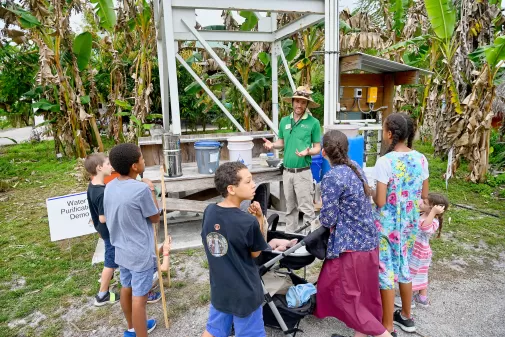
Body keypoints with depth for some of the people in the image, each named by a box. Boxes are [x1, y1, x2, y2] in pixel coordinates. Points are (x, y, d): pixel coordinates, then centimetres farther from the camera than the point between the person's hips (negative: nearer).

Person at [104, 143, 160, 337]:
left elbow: (111, 218, 10)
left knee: (126, 288, 23)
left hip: (121, 250, 8)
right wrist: (151, 190, -5)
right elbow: (155, 218, -11)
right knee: (139, 297, 5)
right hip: (140, 253, -8)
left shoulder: (110, 187, -1)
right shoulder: (141, 189, -25)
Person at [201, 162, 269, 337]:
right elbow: (255, 253, -10)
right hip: (245, 293, -5)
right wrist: (259, 218, -12)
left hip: (219, 289, 5)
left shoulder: (209, 211, -10)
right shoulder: (249, 222, -27)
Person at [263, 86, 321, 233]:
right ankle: (290, 234, 30)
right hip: (287, 171, 5)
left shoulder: (313, 122, -6)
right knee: (290, 208, 17)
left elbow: (317, 148, -3)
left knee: (306, 208, -1)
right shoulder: (284, 121, 7)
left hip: (303, 172, -5)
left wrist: (308, 151, -23)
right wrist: (272, 144, -4)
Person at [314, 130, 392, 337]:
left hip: (351, 244, -9)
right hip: (368, 240, 9)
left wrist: (321, 220, 2)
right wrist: (332, 217, 11)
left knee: (346, 295, 9)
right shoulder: (356, 168, 4)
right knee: (363, 292, 20)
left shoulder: (332, 178, -22)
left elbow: (328, 219, -19)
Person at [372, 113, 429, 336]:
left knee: (386, 271, 7)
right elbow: (424, 195, 8)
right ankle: (406, 316, 40)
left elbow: (380, 202, -18)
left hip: (388, 224, -6)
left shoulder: (385, 162, -20)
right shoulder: (421, 159, -1)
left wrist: (372, 192, 1)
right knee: (403, 267, 22)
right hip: (410, 223, 7)